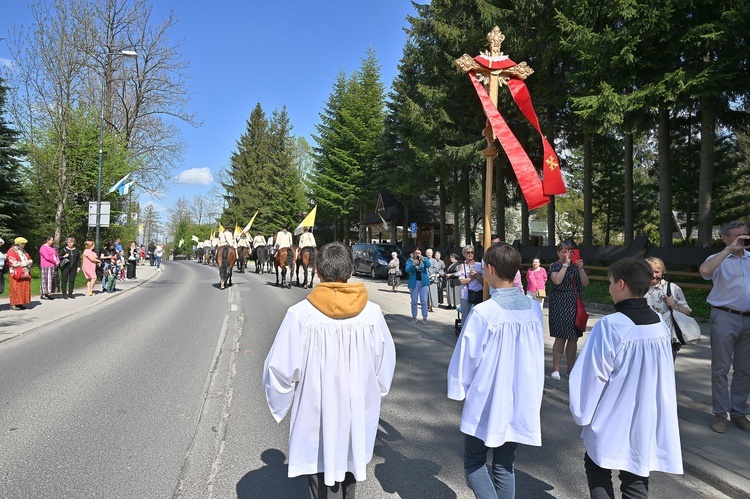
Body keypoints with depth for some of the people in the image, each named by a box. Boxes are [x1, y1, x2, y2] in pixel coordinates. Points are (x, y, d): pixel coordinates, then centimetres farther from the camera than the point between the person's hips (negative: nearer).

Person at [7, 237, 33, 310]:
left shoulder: (23, 252, 19)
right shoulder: (11, 252, -6)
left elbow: (30, 260, 19)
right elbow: (14, 263, -15)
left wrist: (29, 262, -4)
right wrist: (25, 263, -9)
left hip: (25, 274, 7)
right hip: (16, 274, -7)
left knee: (24, 289, 4)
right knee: (15, 290, -7)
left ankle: (20, 303, 10)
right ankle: (13, 304, -4)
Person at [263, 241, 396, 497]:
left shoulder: (300, 315, -20)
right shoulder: (372, 313, -13)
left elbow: (281, 369, -13)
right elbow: (385, 366, -1)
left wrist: (279, 407, 7)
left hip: (317, 420, -2)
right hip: (358, 417, 3)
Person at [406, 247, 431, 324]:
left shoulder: (424, 259, 6)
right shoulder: (410, 260, 2)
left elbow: (428, 265, -14)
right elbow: (407, 270, -12)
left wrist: (423, 259, -30)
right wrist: (413, 264, -30)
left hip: (424, 282, 0)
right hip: (414, 283, 0)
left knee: (424, 301, -1)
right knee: (414, 301, 6)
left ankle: (424, 317, 5)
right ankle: (414, 317, 16)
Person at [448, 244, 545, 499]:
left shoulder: (483, 313, -22)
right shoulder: (534, 308, -6)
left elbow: (467, 358, -13)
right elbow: (538, 354, 7)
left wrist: (459, 389, 4)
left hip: (486, 403, -5)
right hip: (521, 403, 5)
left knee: (474, 461, 15)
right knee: (505, 466, 18)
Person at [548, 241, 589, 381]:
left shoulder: (576, 266, 12)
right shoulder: (554, 266, 0)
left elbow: (585, 283, 1)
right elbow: (557, 280, -20)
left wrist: (581, 269, -13)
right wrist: (566, 264, -15)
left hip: (575, 305, 5)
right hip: (560, 305, -5)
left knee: (573, 338, 7)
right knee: (561, 337, -6)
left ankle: (571, 369, 17)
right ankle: (556, 369, 3)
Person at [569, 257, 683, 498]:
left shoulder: (610, 326, -22)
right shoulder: (660, 324, -2)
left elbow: (593, 376, -16)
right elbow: (666, 377, 9)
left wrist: (582, 413, -2)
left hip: (612, 424, -5)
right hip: (648, 423, 5)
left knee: (596, 468, 17)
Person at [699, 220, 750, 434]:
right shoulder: (719, 260, 0)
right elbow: (704, 270, -24)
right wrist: (729, 249, -19)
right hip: (725, 318, -4)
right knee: (721, 368, 2)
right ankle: (720, 413, 10)